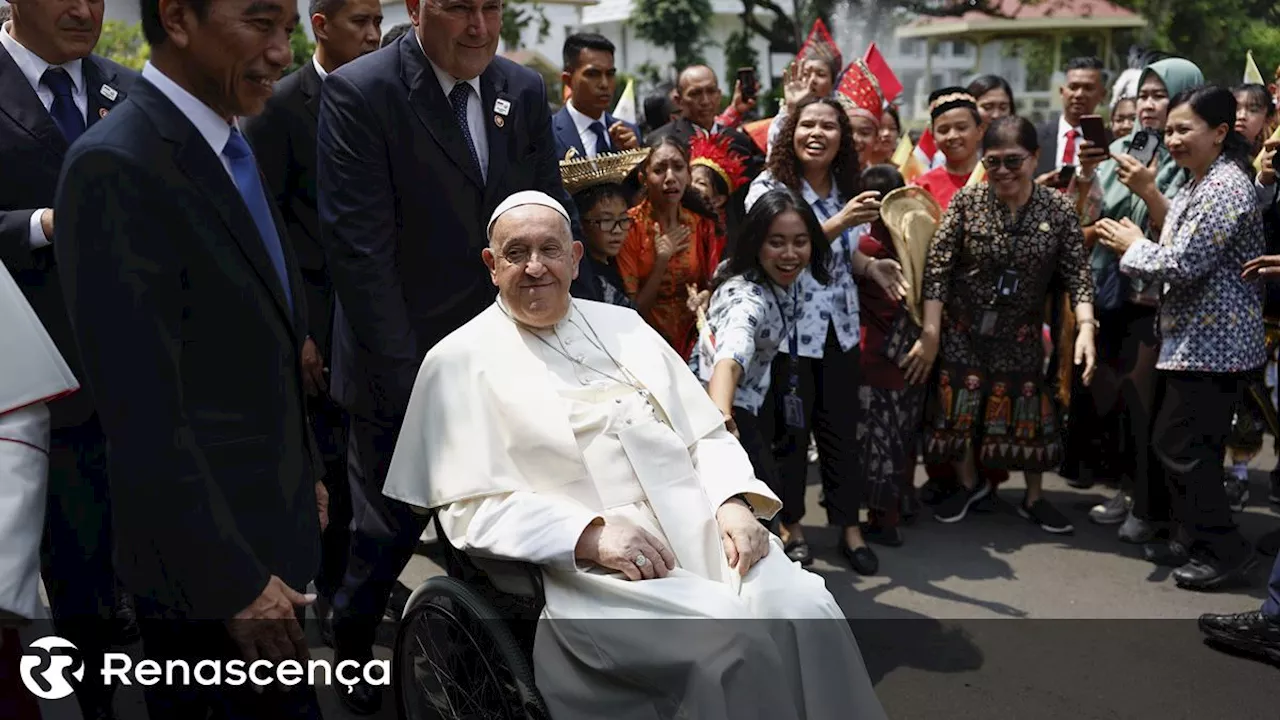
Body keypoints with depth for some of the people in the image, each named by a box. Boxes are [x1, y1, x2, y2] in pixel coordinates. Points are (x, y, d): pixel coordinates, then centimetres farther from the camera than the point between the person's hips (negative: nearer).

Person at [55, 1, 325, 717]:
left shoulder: (231, 147, 7)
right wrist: (232, 581, -20)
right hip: (209, 552, -8)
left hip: (274, 520, 8)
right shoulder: (117, 167, -21)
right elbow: (145, 415, -23)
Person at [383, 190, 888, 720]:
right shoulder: (460, 360, 4)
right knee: (738, 645, -26)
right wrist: (591, 535, -17)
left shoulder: (623, 325, 19)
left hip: (706, 535, 5)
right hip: (598, 573, -4)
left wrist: (735, 503, -4)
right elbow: (472, 509, -4)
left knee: (809, 613, -21)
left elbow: (706, 433, 17)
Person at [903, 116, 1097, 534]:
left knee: (1028, 412, 9)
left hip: (1021, 334, 1)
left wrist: (1086, 327, -23)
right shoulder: (966, 202, -10)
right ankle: (968, 484, 34)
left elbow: (1077, 274, -8)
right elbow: (937, 268, -12)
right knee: (959, 407, 9)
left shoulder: (1058, 209, -7)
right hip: (962, 328, 0)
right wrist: (930, 334, -16)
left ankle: (1034, 498, 30)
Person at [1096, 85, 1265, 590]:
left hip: (1213, 343, -10)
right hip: (1196, 338, 10)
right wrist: (1133, 245, 1)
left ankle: (1223, 551, 6)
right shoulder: (1199, 185, 16)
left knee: (1179, 446, -6)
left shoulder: (1225, 187, -17)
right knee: (1192, 445, 16)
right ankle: (1203, 539, 27)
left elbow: (1183, 264, -23)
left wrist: (1134, 245, -7)